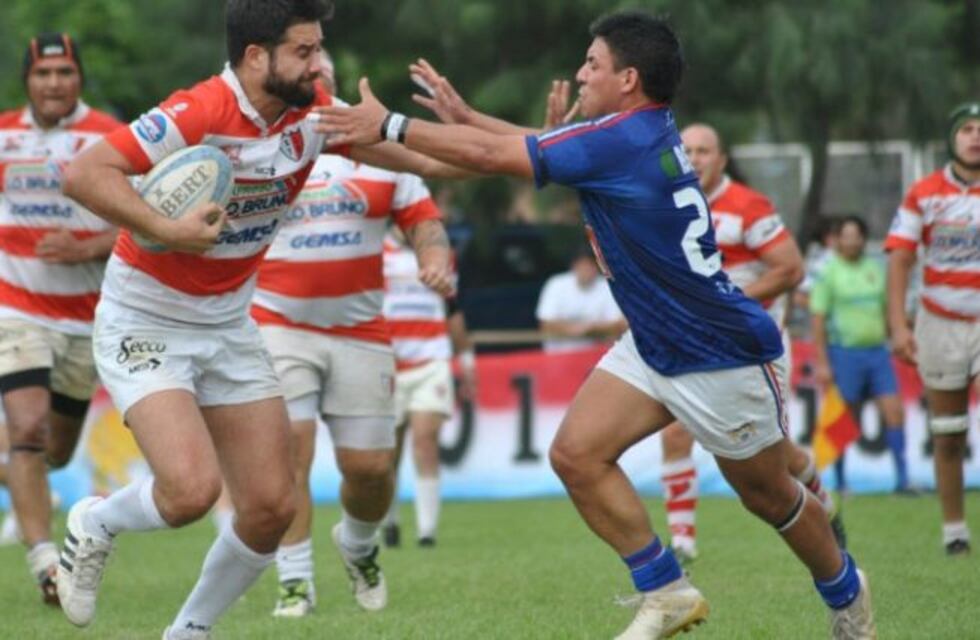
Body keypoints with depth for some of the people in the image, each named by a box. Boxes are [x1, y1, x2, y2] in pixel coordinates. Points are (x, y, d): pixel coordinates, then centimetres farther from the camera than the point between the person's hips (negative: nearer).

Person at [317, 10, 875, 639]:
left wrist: (389, 125, -16)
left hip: (720, 357, -9)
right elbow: (531, 144, 19)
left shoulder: (623, 140, -25)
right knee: (576, 453, -5)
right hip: (653, 346, 9)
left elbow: (489, 155, -22)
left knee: (769, 495, 8)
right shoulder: (645, 132, 2)